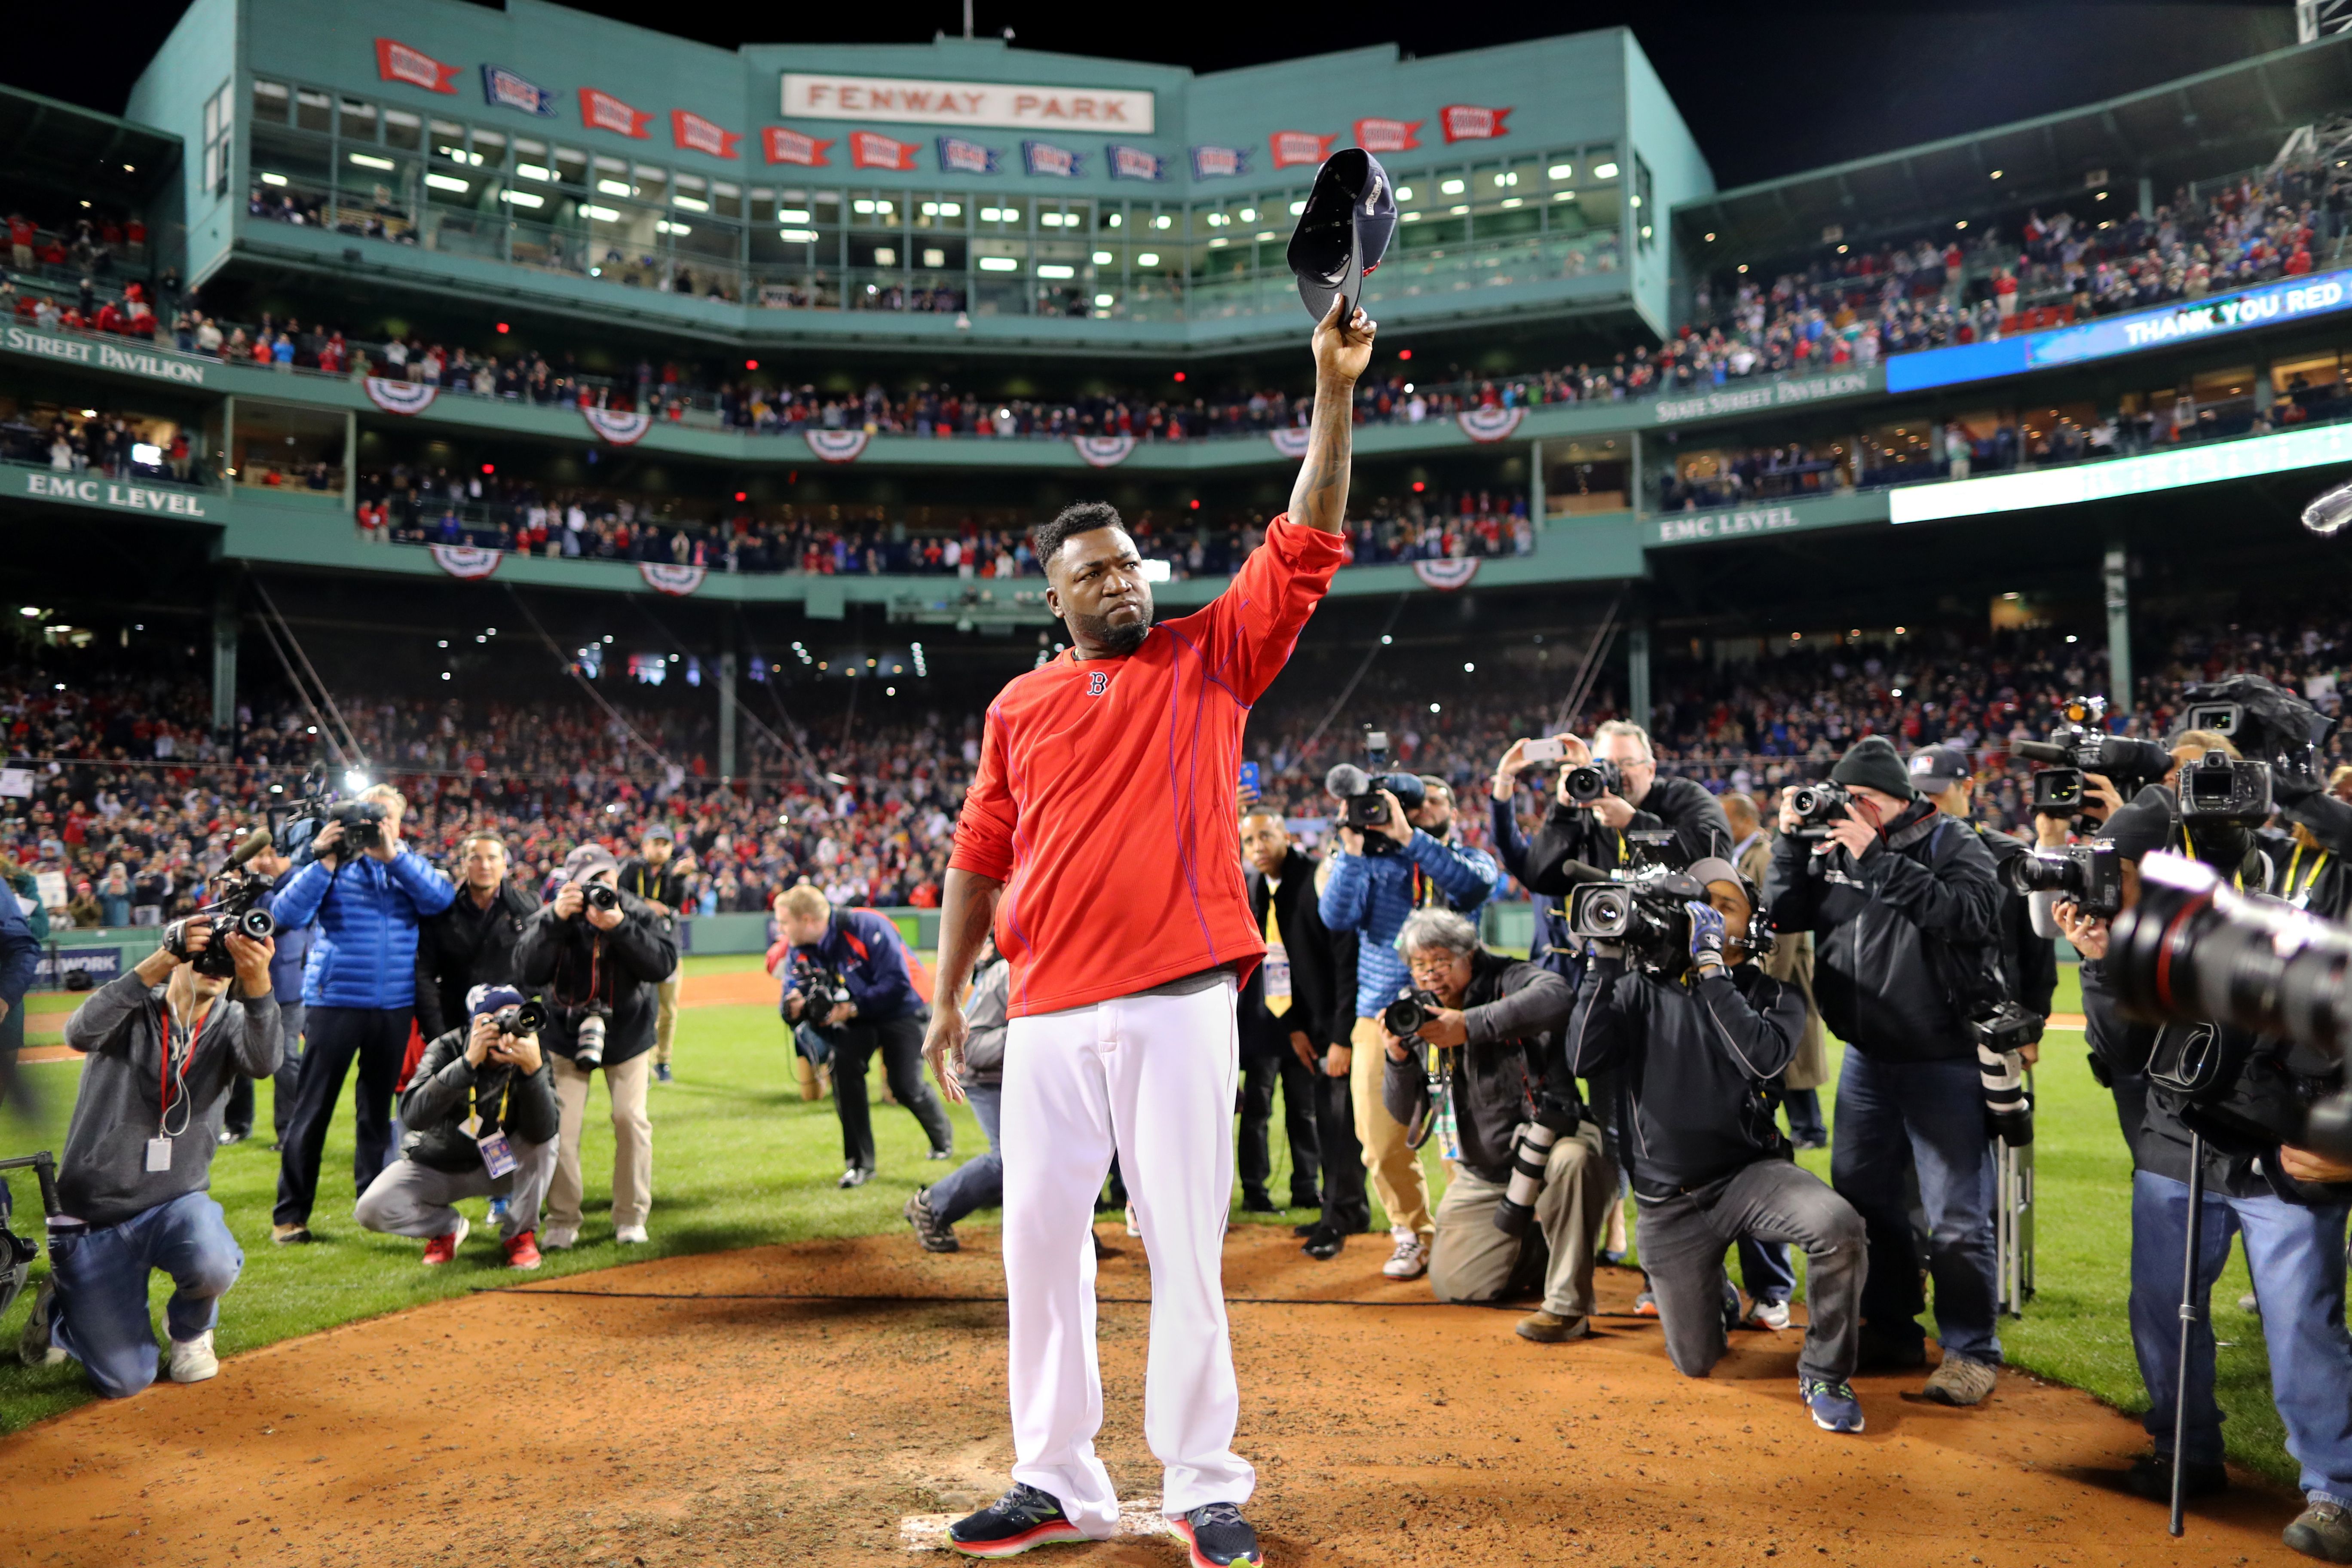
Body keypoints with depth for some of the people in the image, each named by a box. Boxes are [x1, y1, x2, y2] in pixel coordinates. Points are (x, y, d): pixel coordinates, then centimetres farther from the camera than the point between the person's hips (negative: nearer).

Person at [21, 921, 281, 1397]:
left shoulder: (229, 1023, -3)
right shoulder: (132, 1010, -7)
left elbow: (262, 1061, -26)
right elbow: (81, 1033, -31)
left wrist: (256, 979, -45)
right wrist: (161, 961, -42)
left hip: (178, 1203, 2)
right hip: (94, 1220, -1)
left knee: (214, 1265, -34)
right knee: (125, 1380, -4)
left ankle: (189, 1329, 4)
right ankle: (62, 1306, 29)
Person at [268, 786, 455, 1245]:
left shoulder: (409, 866, 9)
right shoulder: (333, 861, 3)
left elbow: (441, 899, -12)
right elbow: (287, 914, -10)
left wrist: (393, 855, -19)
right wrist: (324, 864, -19)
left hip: (394, 1006, 3)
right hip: (334, 1001, -2)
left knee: (379, 1107, 13)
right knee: (313, 1109, 0)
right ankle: (290, 1215, 7)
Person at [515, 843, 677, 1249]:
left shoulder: (639, 915, -10)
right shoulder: (549, 918, -12)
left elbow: (664, 964, -24)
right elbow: (526, 974, -25)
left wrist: (620, 927, -34)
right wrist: (556, 920, -34)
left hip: (626, 1035, 1)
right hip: (565, 1035, 0)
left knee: (631, 1121, -4)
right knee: (561, 1127, -7)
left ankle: (631, 1217, 11)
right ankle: (563, 1220, 9)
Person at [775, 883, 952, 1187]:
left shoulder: (866, 928, -29)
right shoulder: (799, 951, -10)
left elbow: (898, 982, -30)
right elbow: (792, 997, -6)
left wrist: (852, 1009, -34)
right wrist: (794, 1008, -32)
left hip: (899, 1011, -5)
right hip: (853, 1017, 5)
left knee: (905, 1086, -12)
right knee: (843, 1068, -21)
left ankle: (943, 1136, 23)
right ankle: (859, 1164, -8)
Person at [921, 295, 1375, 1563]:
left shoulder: (1211, 657, 7)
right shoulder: (1018, 709, 12)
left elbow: (1306, 545, -2)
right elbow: (979, 860, 14)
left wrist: (1335, 391, -9)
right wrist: (947, 998, 10)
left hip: (1179, 1005, -3)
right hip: (1049, 1017, 3)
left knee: (1185, 1246, 2)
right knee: (1039, 1240, 8)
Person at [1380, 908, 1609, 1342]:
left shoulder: (1508, 980, -12)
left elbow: (1556, 998, -38)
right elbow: (1406, 1113, 4)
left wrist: (1470, 1026, -41)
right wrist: (1397, 1060, -16)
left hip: (1546, 1140, -6)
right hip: (1482, 1174, 6)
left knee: (1571, 1159, -40)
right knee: (1455, 1284, -2)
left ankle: (1568, 1306, -24)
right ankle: (1536, 1245, 26)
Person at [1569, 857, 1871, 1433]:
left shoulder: (1774, 995, 3)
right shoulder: (1643, 988, 4)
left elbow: (1765, 1058, -20)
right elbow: (1583, 1057, -11)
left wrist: (1712, 970, -19)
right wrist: (1607, 960, -14)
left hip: (1751, 1171, -1)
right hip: (1669, 1199, 1)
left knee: (1840, 1226, -33)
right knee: (1695, 1363, 5)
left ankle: (1824, 1376, -8)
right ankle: (1717, 1298, 42)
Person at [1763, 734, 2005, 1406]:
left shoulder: (1952, 845, -9)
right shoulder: (1834, 843, 6)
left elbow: (1973, 916, -27)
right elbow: (1784, 914, 4)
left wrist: (1878, 858, -27)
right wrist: (1792, 840, -9)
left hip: (1943, 1060, -6)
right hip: (1866, 1058, 6)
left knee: (1956, 1216, -2)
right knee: (1862, 1193, 15)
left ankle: (1971, 1352, 12)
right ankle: (1892, 1331, 32)